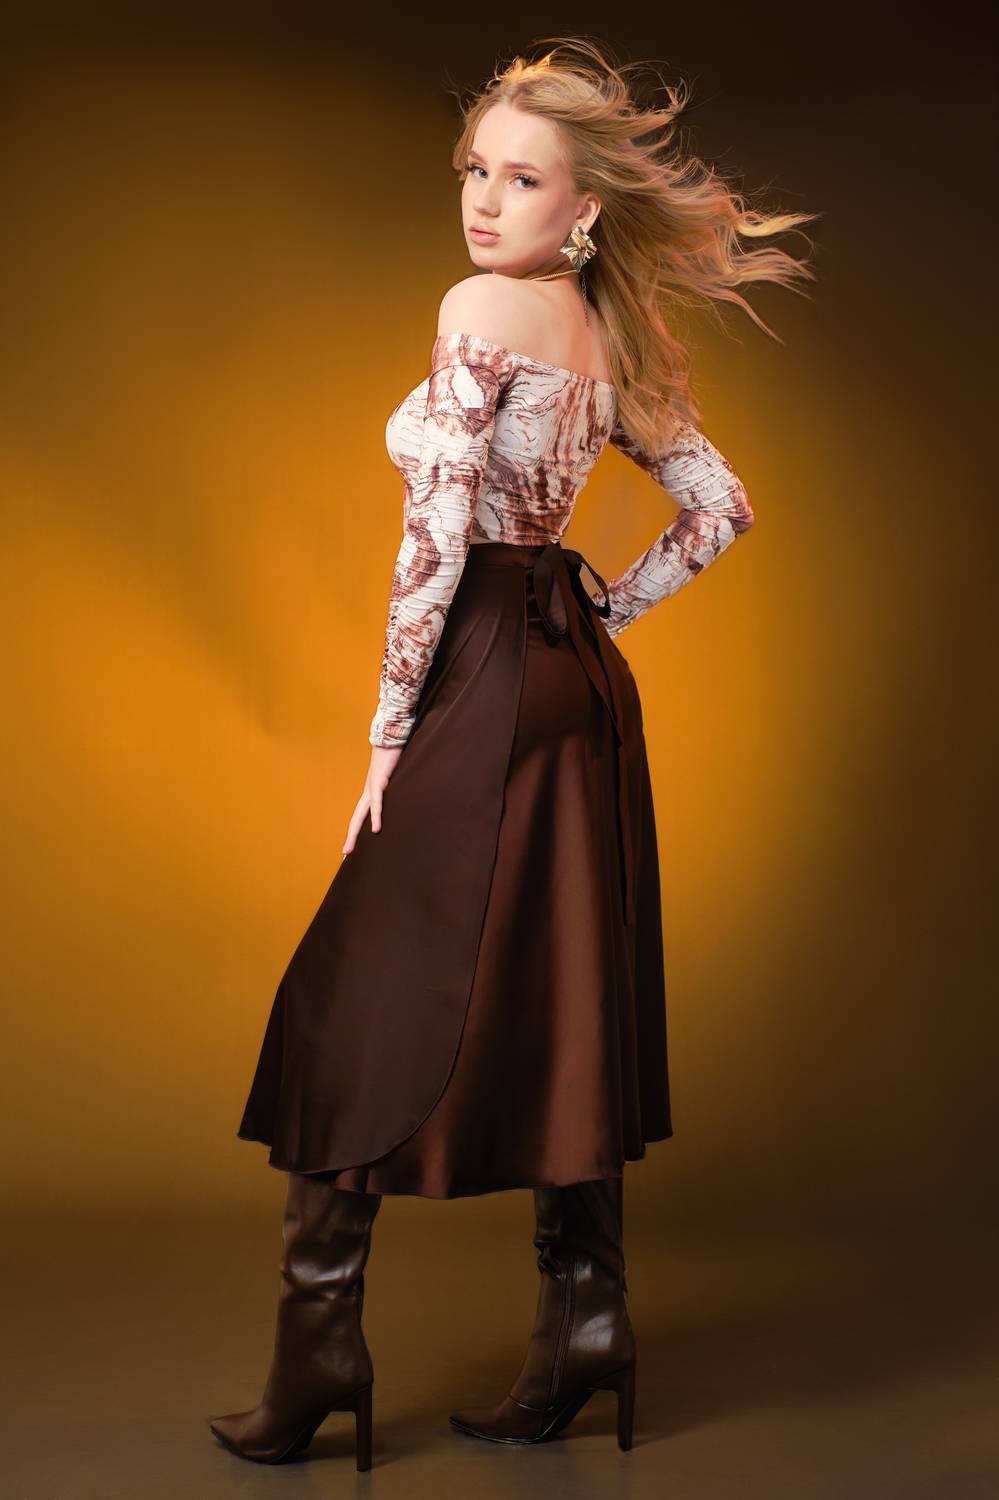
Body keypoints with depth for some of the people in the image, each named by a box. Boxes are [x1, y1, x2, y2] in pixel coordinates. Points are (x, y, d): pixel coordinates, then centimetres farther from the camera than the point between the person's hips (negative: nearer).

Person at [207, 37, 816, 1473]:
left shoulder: (484, 307, -10)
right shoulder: (613, 335, 13)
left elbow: (437, 535, -16)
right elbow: (719, 507, 17)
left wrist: (390, 729, -12)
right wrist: (608, 611, 15)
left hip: (483, 680, -8)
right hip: (582, 684, 8)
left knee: (362, 1005, 0)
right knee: (561, 1002, 12)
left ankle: (318, 1348, 8)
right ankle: (585, 1321, 19)